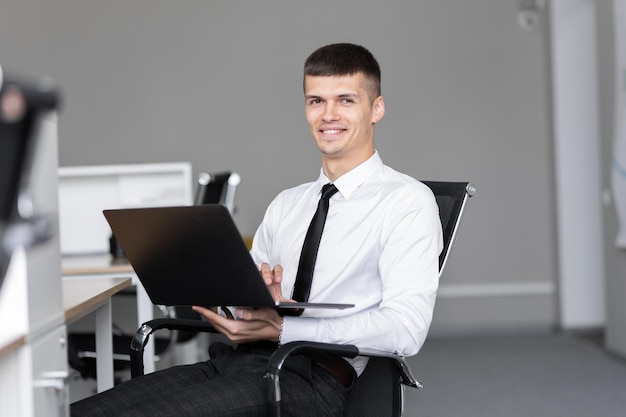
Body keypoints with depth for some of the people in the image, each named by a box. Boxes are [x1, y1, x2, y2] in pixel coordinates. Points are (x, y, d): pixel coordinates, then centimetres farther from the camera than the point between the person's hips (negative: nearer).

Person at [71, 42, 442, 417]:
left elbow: (404, 329, -13)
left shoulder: (406, 201, 1)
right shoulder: (286, 205, 24)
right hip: (235, 359, 7)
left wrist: (282, 329, -19)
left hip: (308, 378, -7)